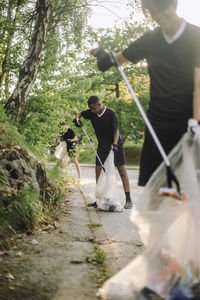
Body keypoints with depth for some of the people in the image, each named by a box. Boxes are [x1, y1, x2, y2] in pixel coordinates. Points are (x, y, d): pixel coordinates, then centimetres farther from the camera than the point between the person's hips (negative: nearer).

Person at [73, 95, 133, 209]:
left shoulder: (110, 113, -18)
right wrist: (77, 119, -8)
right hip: (102, 145, 5)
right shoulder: (91, 113, -3)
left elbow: (116, 130, -17)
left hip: (115, 145, -5)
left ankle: (128, 200, 0)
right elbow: (81, 113, 15)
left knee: (122, 171, -4)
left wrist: (114, 144, -31)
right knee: (98, 171, 2)